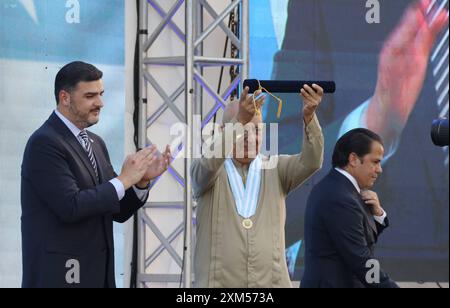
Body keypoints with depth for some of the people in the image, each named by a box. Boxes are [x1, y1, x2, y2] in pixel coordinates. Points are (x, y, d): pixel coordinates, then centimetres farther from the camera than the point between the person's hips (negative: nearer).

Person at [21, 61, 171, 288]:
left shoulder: (96, 144, 15)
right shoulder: (44, 143, -11)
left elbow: (119, 212, 15)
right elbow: (71, 206, -20)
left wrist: (142, 181, -2)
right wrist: (124, 180, -13)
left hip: (98, 273, 8)